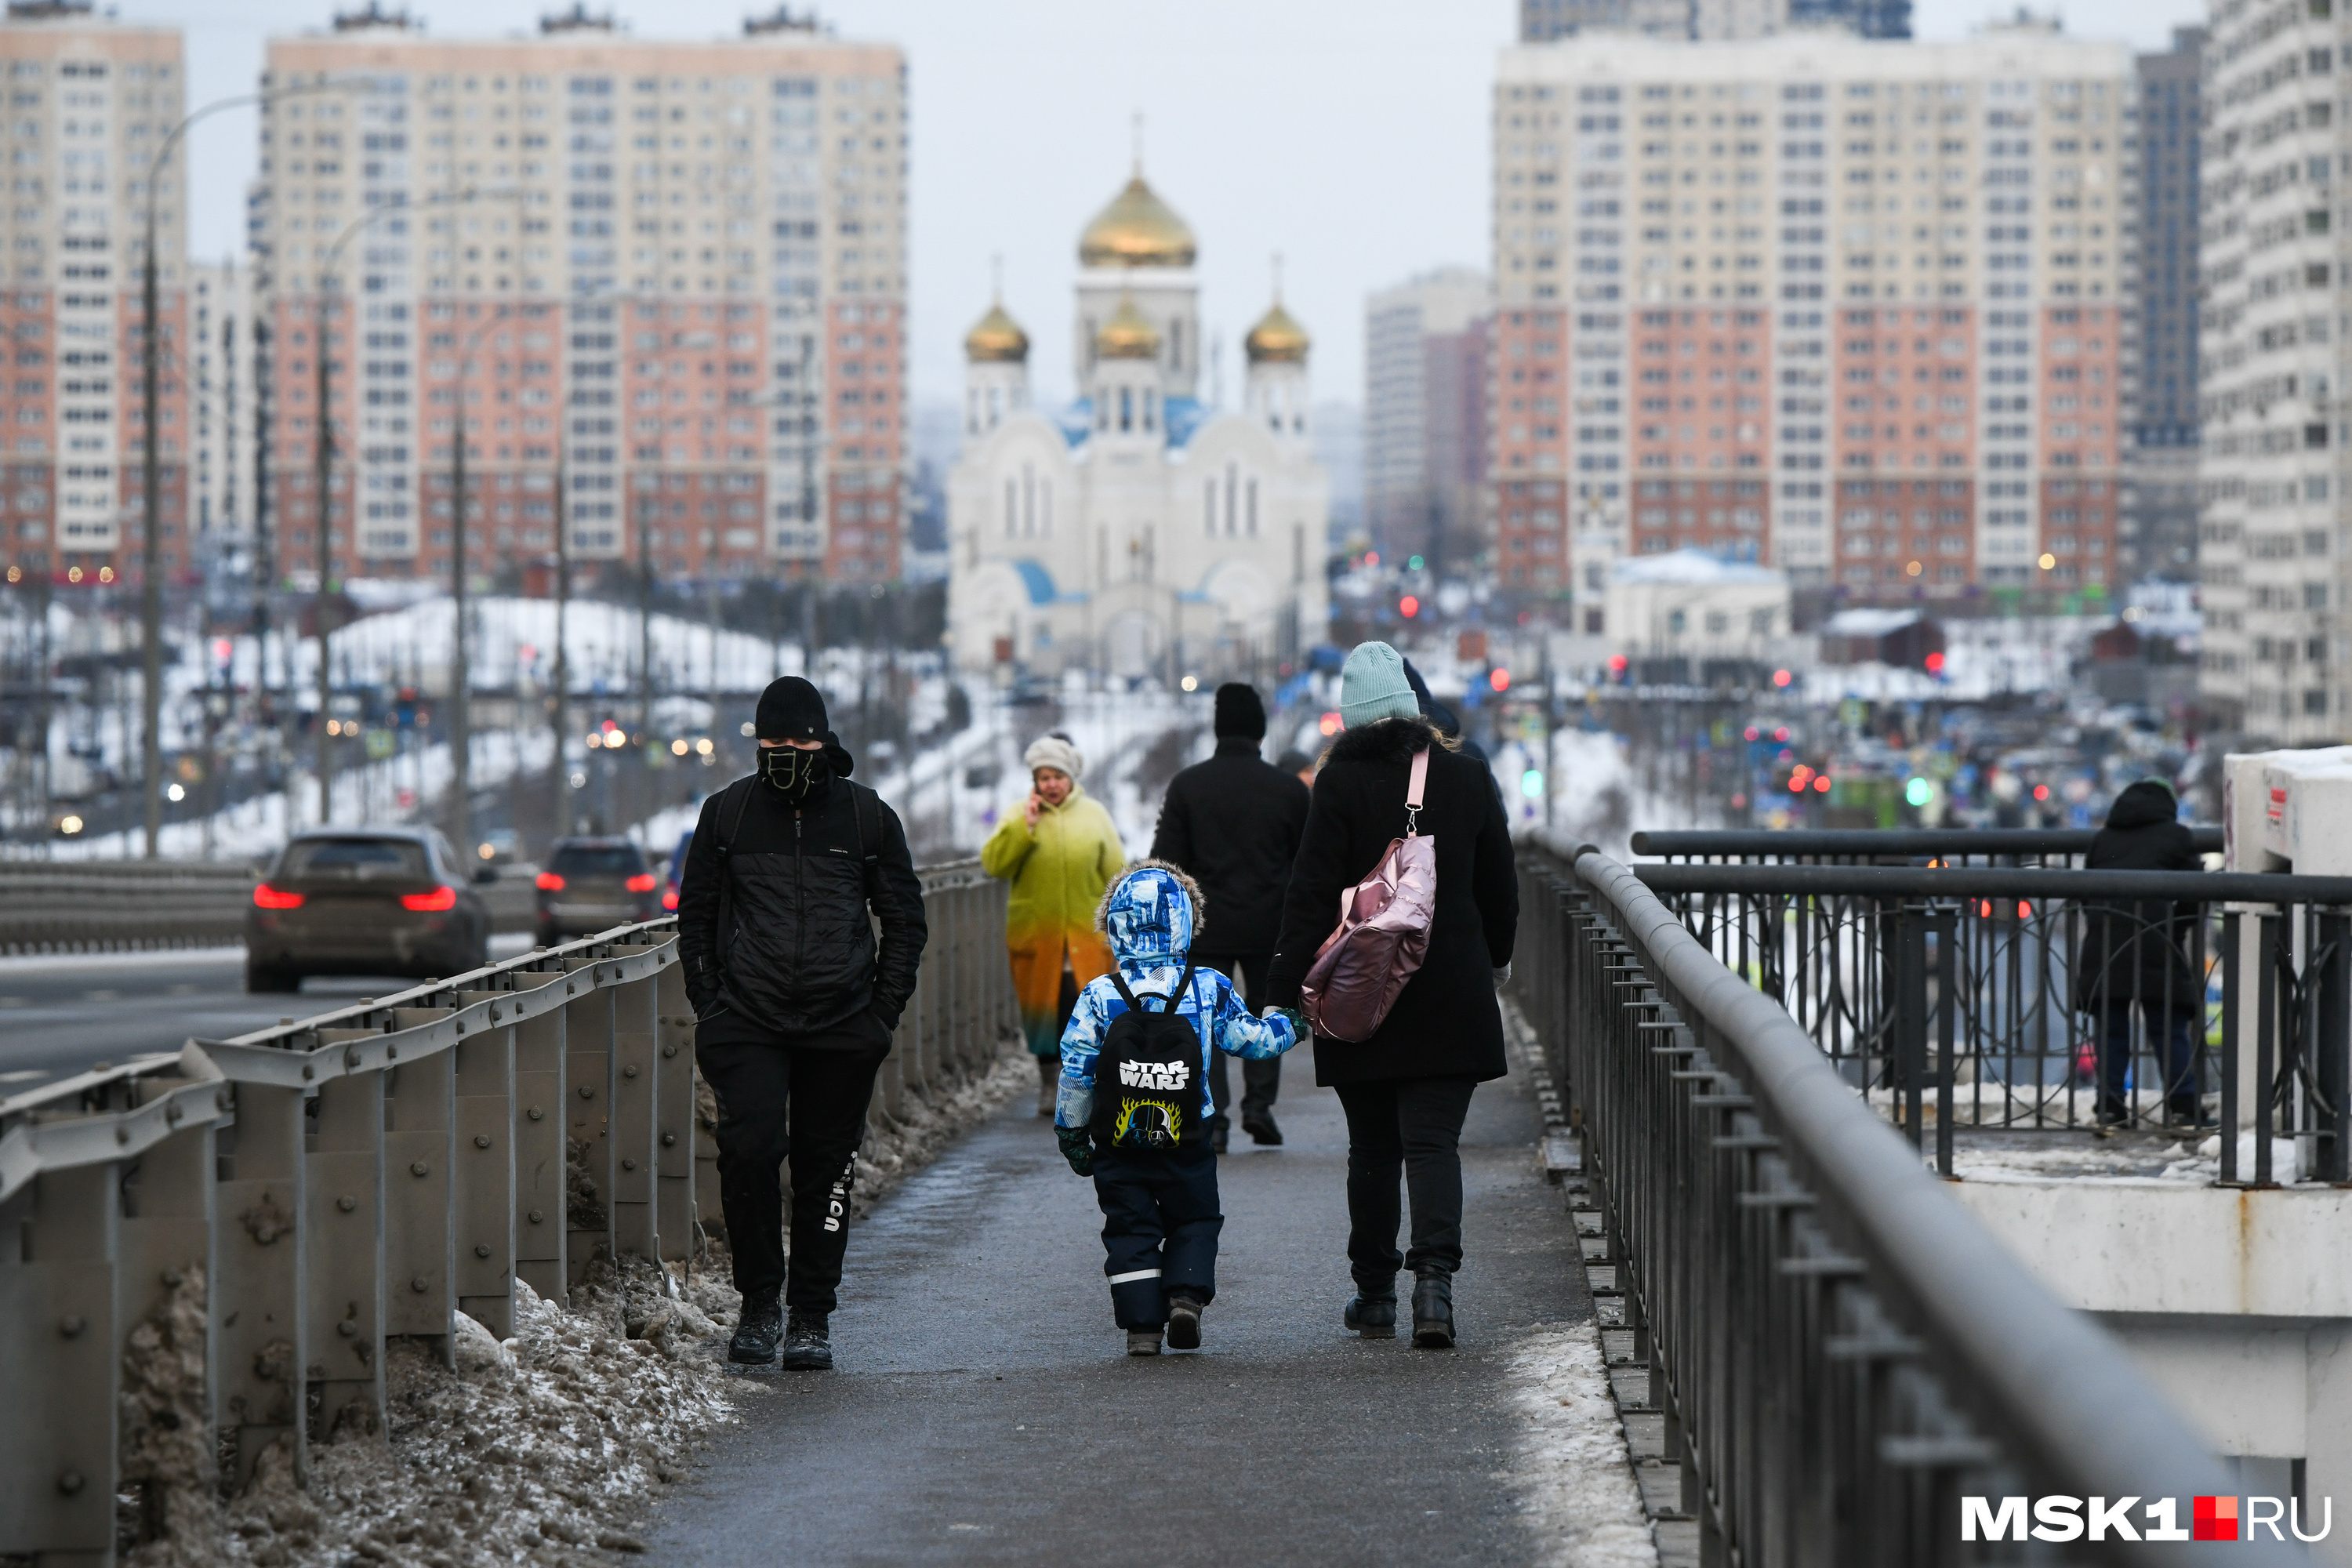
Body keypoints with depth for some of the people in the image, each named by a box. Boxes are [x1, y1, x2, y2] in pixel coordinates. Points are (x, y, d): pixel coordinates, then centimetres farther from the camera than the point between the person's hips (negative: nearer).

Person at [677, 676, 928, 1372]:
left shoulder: (867, 816, 6)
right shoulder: (727, 812, 6)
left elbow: (905, 920, 12)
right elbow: (695, 915, 14)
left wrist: (883, 1011, 2)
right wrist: (709, 1004, 3)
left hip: (840, 1028, 0)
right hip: (748, 1022, 0)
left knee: (825, 1171, 4)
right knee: (748, 1152, -15)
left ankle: (811, 1316, 14)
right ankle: (759, 1301, 0)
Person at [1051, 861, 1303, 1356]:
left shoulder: (1100, 997, -7)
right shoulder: (1210, 990, -5)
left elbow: (1076, 1071, -3)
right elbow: (1251, 1040, 6)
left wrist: (1071, 1130, 8)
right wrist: (1291, 1026, 25)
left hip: (1119, 1147, 0)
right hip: (1186, 1146, 0)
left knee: (1130, 1229, 9)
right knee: (1194, 1221, 17)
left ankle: (1142, 1324, 3)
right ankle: (1187, 1294, -4)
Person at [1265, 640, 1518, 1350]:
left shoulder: (1341, 783, -7)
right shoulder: (1468, 778, 2)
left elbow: (1312, 893, -11)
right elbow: (1500, 889, 11)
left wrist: (1284, 992, -9)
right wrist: (1495, 958, 29)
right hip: (1452, 996, 1)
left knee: (1373, 1149, 11)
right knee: (1434, 1143, -1)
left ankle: (1375, 1295, 17)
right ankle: (1434, 1276, -21)